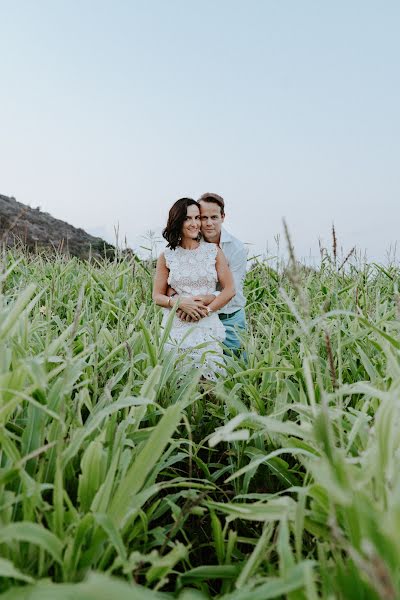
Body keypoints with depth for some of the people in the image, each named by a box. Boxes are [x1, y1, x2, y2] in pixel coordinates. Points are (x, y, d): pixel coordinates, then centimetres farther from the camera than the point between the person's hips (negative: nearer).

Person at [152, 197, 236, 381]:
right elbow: (157, 296, 6)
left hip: (207, 327, 0)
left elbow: (229, 289, 2)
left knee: (209, 379, -3)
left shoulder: (213, 251, 4)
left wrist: (207, 309, -12)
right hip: (176, 328, 0)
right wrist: (180, 302, -12)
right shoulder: (167, 256, 4)